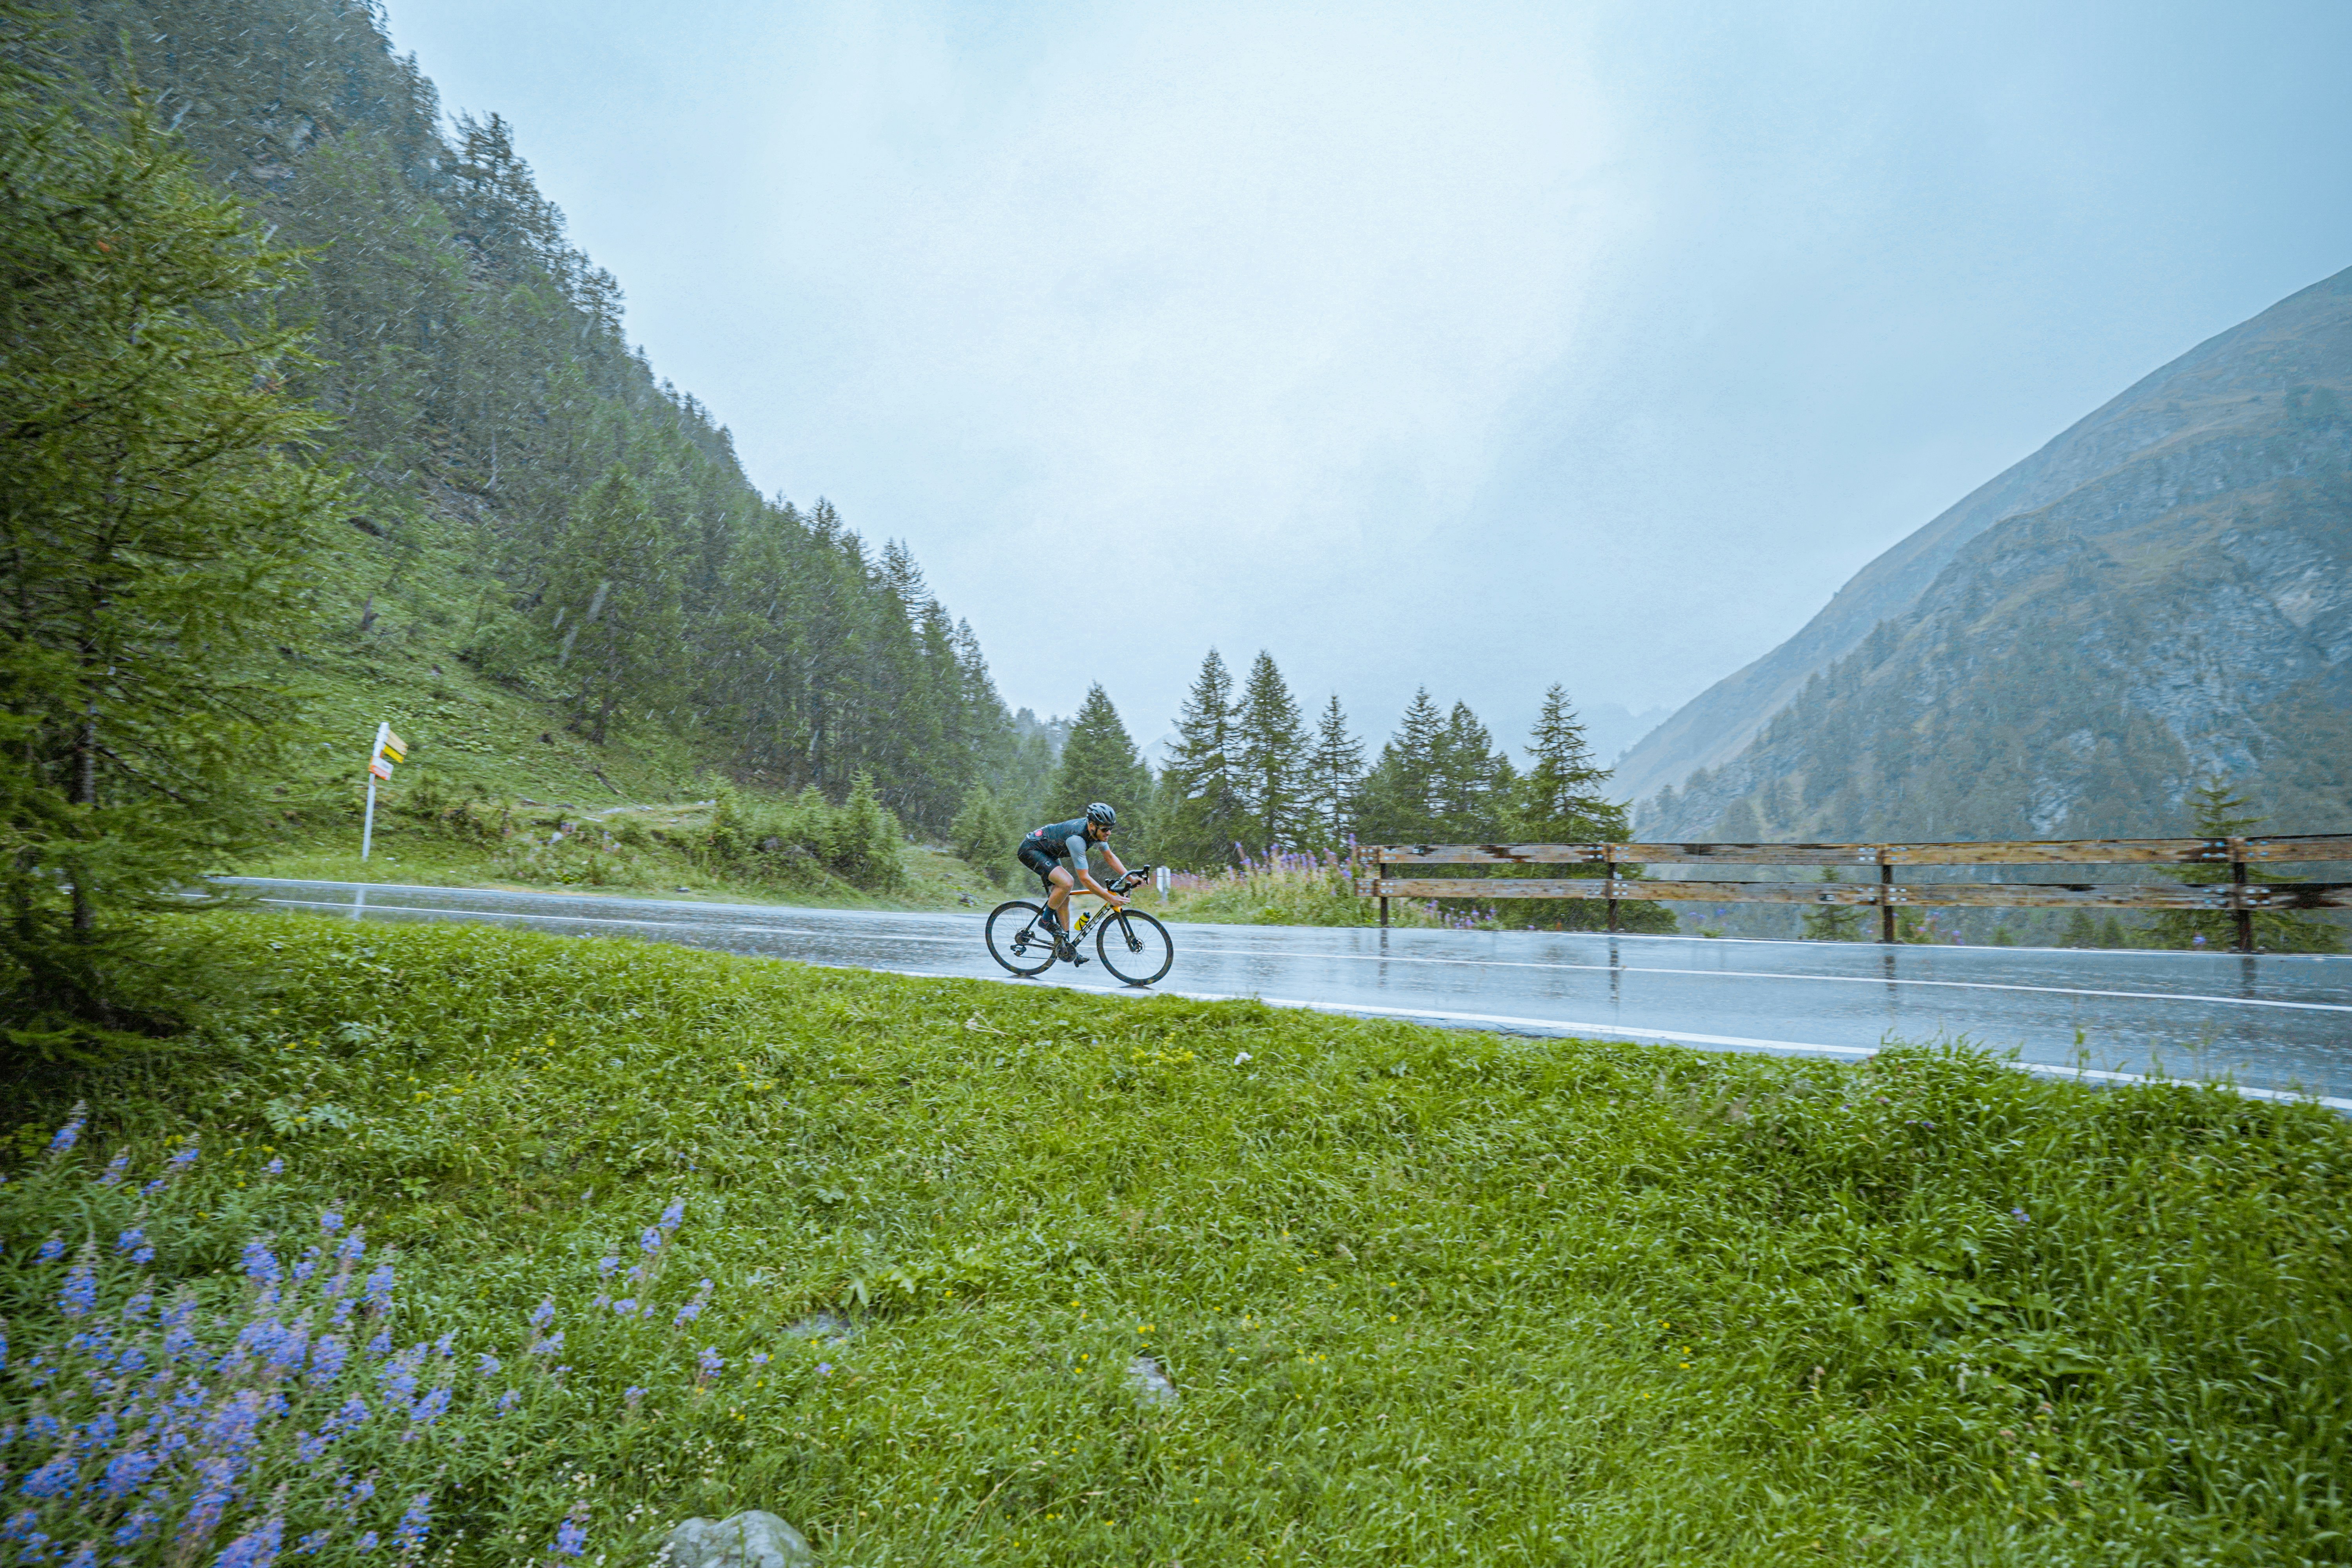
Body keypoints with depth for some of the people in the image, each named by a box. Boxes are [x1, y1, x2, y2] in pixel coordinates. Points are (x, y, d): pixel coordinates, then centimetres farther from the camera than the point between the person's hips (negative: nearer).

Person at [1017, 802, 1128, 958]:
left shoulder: (1096, 831, -10)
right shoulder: (1077, 838, -36)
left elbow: (1110, 857, 6)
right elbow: (1084, 878, -35)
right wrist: (1110, 899, -35)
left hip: (1048, 853, 9)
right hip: (1030, 850, -9)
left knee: (1064, 898, 6)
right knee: (1067, 883, -28)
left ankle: (1065, 943, 15)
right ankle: (1047, 920, -7)